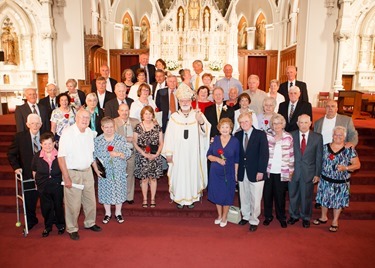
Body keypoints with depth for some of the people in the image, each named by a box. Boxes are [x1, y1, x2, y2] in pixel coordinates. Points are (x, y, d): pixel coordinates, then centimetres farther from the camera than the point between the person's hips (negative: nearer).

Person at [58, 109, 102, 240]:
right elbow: (61, 156, -17)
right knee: (73, 204, 3)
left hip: (87, 171, 6)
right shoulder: (67, 133, -16)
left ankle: (90, 223, 36)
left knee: (90, 200, 15)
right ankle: (72, 229, 25)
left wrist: (96, 168, 13)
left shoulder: (90, 132, 3)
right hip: (72, 173, -6)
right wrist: (66, 178, -18)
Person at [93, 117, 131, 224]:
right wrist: (96, 169, -8)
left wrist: (118, 154, -20)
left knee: (119, 190, 8)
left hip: (119, 171, 0)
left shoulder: (121, 139, -2)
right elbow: (94, 156, 1)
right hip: (104, 172, 0)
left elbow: (128, 153, -3)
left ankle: (118, 212, 28)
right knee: (105, 191, 9)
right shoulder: (97, 140, -1)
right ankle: (107, 213, 29)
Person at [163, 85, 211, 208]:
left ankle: (191, 198, 26)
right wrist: (168, 153, -4)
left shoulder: (197, 115, -4)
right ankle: (179, 198, 25)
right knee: (179, 174, 8)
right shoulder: (174, 117, -2)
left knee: (192, 174, 9)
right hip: (178, 153, 0)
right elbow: (169, 136, -2)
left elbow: (205, 131, -20)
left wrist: (201, 121, -41)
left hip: (193, 153, 0)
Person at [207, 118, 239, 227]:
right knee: (217, 194, 13)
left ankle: (224, 217, 30)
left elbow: (236, 160, -1)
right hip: (215, 172, 2)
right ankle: (219, 215, 35)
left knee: (227, 195, 9)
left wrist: (236, 173, -2)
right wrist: (217, 159, -18)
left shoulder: (235, 141, -6)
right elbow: (209, 155, 0)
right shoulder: (215, 139, -3)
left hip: (229, 172, -2)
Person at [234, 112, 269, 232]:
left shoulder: (260, 134, -6)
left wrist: (261, 171, -14)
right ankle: (246, 216, 36)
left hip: (256, 172, -3)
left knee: (255, 199, 6)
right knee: (244, 197, 16)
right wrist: (236, 170, -3)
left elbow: (264, 154, -9)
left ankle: (254, 221, 23)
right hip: (242, 172, 4)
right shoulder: (237, 135, 6)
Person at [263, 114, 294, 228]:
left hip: (282, 172, 0)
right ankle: (268, 216, 27)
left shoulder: (288, 137, -1)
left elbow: (291, 155, 3)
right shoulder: (267, 136, -1)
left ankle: (281, 217, 28)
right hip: (268, 171, 1)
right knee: (267, 194, 9)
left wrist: (291, 170, 4)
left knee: (280, 196, 9)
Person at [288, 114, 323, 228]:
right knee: (293, 195, 14)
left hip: (309, 172, 0)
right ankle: (294, 215, 35)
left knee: (307, 196, 12)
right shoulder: (291, 136, -4)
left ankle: (306, 217, 33)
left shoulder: (317, 137, -4)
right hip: (293, 171, 1)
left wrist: (317, 174, -2)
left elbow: (319, 157, -1)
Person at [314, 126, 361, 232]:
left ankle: (335, 222, 31)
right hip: (325, 180, 2)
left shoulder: (350, 150, -8)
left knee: (338, 201, 11)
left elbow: (357, 165, -6)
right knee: (324, 199, 15)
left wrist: (346, 168, -22)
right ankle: (323, 217, 38)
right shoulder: (325, 147, -1)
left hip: (341, 182, -2)